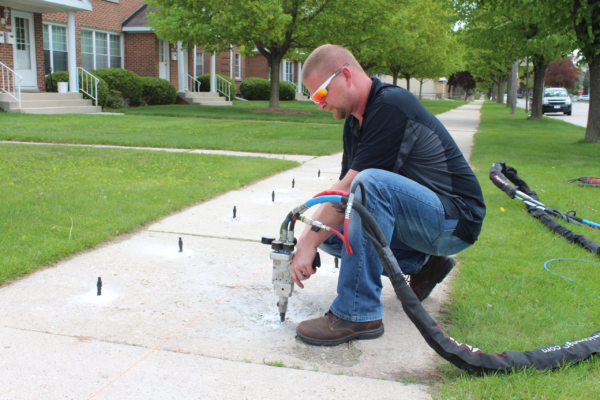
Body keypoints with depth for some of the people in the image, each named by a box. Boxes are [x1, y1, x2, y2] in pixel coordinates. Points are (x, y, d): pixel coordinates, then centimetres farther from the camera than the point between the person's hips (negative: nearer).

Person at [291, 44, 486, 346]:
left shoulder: (391, 106, -21)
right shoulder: (355, 122, 8)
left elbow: (350, 188, -24)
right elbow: (343, 189, 8)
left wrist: (309, 244, -20)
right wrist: (307, 238, -5)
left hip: (454, 221, -9)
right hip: (417, 220, 10)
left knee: (372, 182, -34)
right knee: (329, 230, 1)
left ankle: (358, 314, -27)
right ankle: (422, 264, 11)